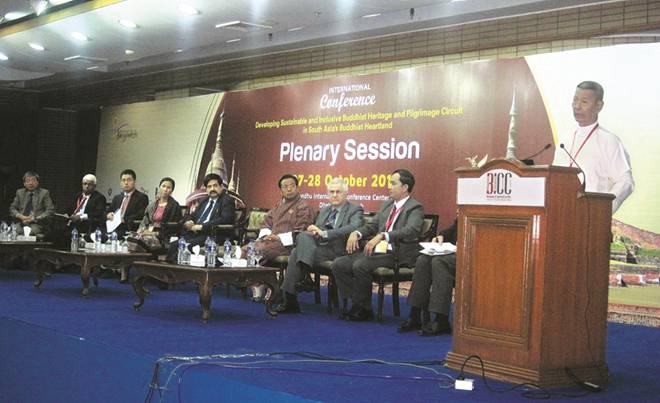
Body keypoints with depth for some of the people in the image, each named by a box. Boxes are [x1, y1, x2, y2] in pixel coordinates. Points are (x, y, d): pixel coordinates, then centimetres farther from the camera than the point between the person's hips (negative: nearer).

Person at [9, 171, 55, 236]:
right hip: (22, 223, 3)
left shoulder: (44, 193, 7)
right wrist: (20, 216, -5)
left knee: (33, 230, -36)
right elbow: (12, 209, 16)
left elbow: (50, 211, 0)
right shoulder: (19, 192, 18)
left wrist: (35, 218, -12)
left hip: (37, 224, -3)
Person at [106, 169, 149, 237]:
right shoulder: (116, 198, 23)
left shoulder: (142, 197, 1)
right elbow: (107, 212, 24)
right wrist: (108, 215, 1)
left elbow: (140, 216, -10)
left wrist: (124, 219, -18)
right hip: (114, 232, 5)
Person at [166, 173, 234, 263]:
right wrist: (188, 222, 2)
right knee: (173, 245, -18)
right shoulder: (205, 201, 26)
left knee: (187, 245, -30)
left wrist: (202, 226, -17)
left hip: (211, 236, -7)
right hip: (194, 234, 7)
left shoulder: (227, 201, 2)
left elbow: (224, 219, -13)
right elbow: (192, 215, 29)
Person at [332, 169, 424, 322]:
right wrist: (356, 233, 1)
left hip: (396, 255, -8)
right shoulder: (387, 204, 22)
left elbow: (411, 230, -22)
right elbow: (372, 225, 24)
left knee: (360, 266, -30)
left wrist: (382, 236, -32)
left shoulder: (415, 208, -3)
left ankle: (364, 310, -12)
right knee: (338, 264, -7)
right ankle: (357, 304, -1)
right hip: (376, 251, 8)